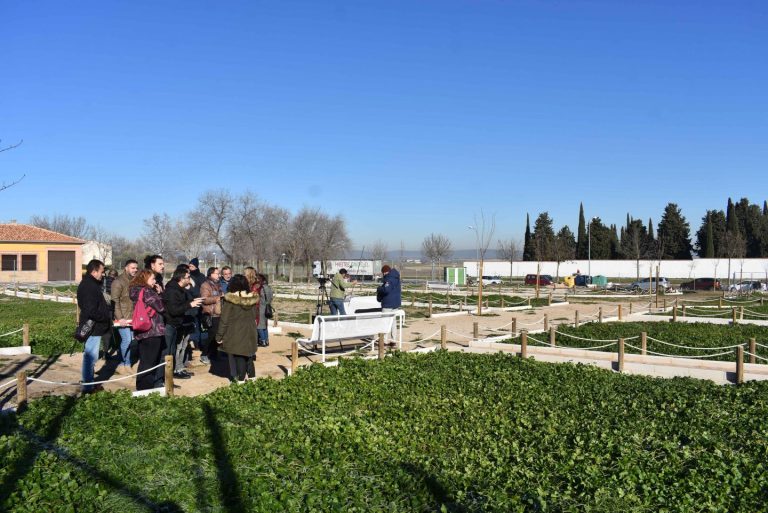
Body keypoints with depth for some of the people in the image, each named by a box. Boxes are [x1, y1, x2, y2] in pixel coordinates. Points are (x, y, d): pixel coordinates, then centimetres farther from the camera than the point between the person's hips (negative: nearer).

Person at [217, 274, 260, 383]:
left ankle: (240, 379, 6)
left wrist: (219, 336, -4)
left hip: (234, 334, -5)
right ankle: (252, 377, 25)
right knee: (248, 356, 18)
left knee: (238, 357, 3)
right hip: (249, 333, 5)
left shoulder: (229, 299, -15)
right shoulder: (253, 298, -2)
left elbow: (224, 319, -12)